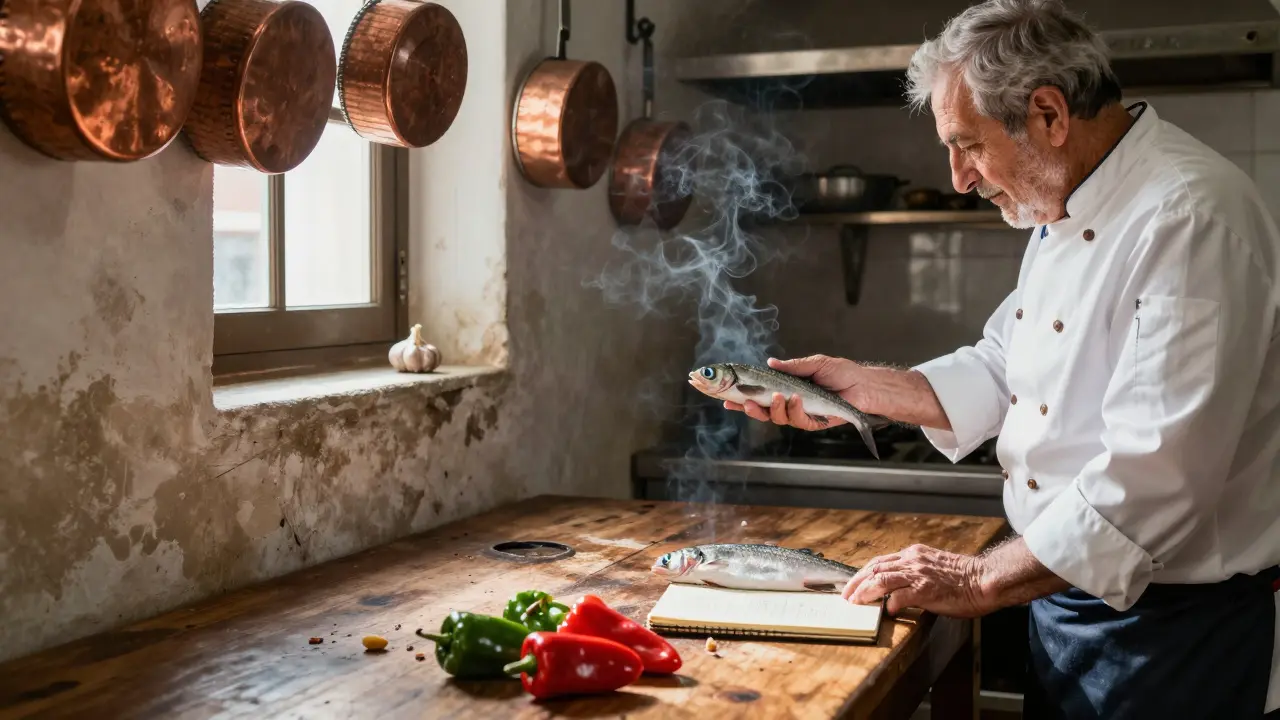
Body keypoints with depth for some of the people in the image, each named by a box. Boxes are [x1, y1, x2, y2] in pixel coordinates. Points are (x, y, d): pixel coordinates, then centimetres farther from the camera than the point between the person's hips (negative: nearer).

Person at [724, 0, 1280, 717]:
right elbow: (999, 374, 15)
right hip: (1067, 595, 9)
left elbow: (1155, 476, -29)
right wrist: (856, 386, 2)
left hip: (1178, 629, -9)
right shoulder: (1065, 214, 9)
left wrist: (982, 579, -22)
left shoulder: (1190, 216, -24)